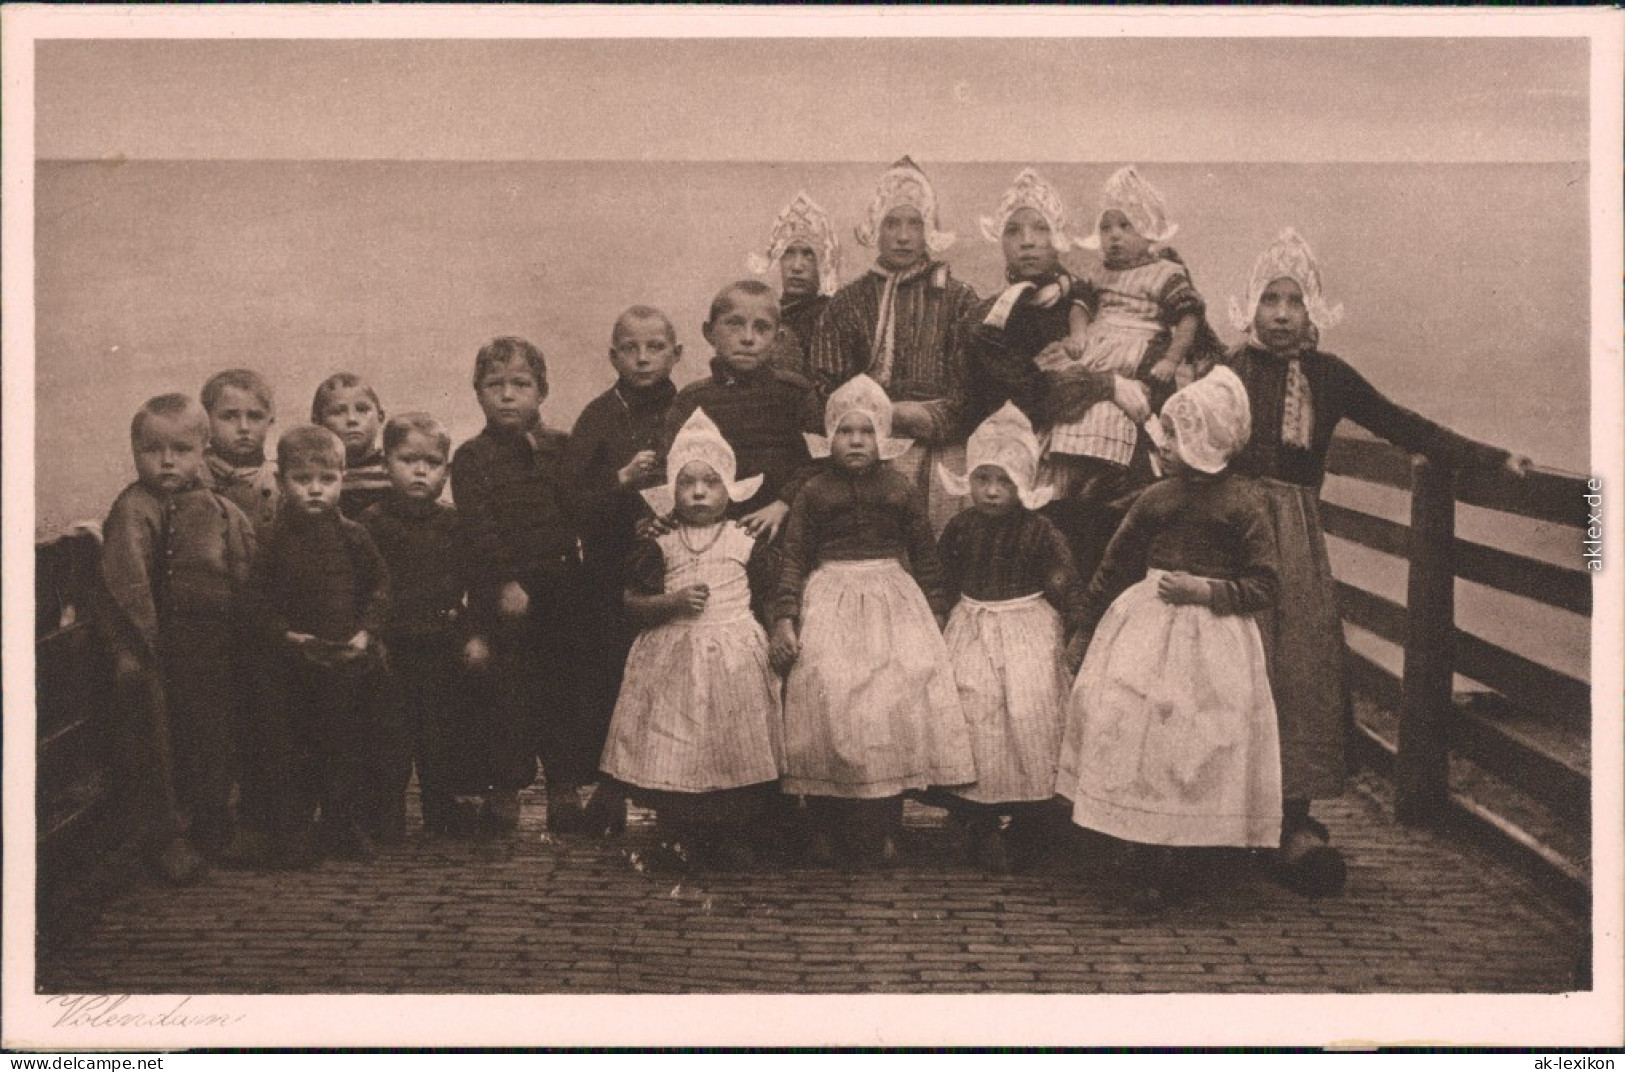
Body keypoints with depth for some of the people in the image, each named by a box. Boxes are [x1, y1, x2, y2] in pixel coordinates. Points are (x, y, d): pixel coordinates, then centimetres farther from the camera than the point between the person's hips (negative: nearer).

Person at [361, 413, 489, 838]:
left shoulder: (454, 523, 6)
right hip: (393, 654, -3)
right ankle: (387, 826, 10)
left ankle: (444, 819, 24)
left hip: (446, 650, 3)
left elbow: (476, 583, 9)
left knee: (445, 742, 10)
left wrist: (476, 635, 0)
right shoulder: (372, 523, -4)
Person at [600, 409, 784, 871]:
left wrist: (776, 635, -1)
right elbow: (633, 603, 1)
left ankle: (737, 838, 12)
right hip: (673, 658, 0)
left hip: (736, 657, 0)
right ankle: (678, 837, 13)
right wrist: (672, 601, -14)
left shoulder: (746, 542, 4)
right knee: (674, 753, -1)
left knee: (737, 748, 0)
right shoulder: (659, 546, 2)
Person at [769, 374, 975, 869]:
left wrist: (935, 616, 8)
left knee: (891, 712, -7)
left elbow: (926, 558, 11)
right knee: (828, 705, -8)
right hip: (829, 608, -1)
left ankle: (882, 838, 5)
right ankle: (829, 838, 7)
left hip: (893, 602, 1)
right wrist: (784, 620, -6)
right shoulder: (813, 492, 4)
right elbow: (794, 559, 2)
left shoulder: (903, 490, 6)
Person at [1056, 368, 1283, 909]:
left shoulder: (1242, 502, -6)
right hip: (1147, 624, 4)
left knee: (1198, 742, -4)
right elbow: (1113, 569, 12)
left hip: (1213, 637, -3)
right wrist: (1083, 632, 17)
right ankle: (1157, 859, 9)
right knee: (1133, 727, -2)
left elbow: (1264, 585, -4)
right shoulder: (1154, 499, 4)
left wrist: (1205, 589, -17)